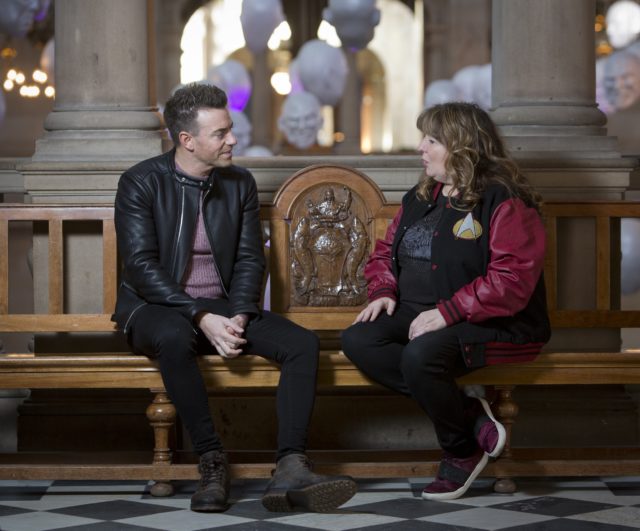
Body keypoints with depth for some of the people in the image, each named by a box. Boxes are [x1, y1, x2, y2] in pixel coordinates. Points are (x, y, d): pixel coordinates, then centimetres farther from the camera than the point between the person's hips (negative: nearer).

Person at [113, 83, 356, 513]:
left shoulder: (240, 184, 8)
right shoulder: (141, 183, -7)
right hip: (159, 309, -5)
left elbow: (250, 259, 6)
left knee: (302, 344, -20)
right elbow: (141, 267, -14)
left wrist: (239, 316, -14)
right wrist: (202, 318, -24)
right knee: (174, 338, -41)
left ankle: (290, 470, -33)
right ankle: (212, 462, -30)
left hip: (222, 309, 5)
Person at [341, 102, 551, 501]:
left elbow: (512, 281, -20)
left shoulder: (505, 203, -10)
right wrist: (383, 292, 2)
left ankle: (462, 451, -10)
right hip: (416, 314, 8)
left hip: (492, 325, -8)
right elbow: (385, 252, 25)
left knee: (420, 355, -37)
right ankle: (468, 414, -17)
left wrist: (447, 313, -25)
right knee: (357, 340, -19)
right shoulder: (419, 199, 17)